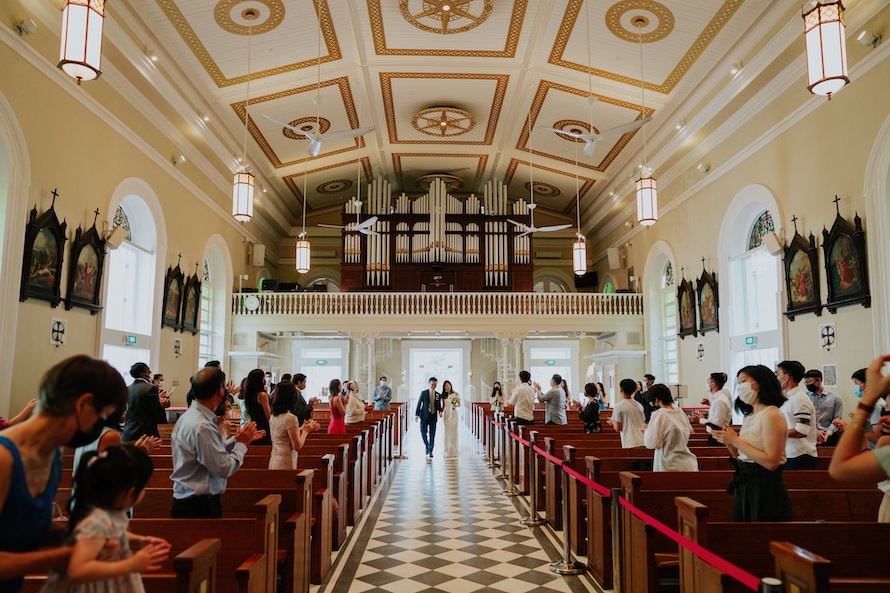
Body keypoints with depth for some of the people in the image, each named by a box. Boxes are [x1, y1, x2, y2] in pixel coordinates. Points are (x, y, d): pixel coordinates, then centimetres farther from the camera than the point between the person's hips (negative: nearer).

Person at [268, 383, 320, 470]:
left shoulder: (273, 416, 6)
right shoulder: (290, 418, -18)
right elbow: (297, 446, -16)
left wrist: (302, 428, 11)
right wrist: (305, 431, -2)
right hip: (285, 464, -8)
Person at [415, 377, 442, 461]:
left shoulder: (438, 395, 7)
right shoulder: (423, 393, 0)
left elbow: (439, 406, 11)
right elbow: (419, 404, 1)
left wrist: (440, 411, -10)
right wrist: (417, 414, -5)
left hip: (433, 417, 1)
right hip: (424, 416, -1)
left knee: (432, 436, 1)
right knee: (423, 433, -4)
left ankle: (430, 453, 9)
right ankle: (427, 447, 22)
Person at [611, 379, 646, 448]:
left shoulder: (618, 406, -8)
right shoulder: (639, 405, 9)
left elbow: (618, 428, -9)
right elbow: (644, 424, 15)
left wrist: (613, 422, 11)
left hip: (629, 444, -5)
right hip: (642, 442, 5)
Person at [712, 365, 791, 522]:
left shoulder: (772, 414, -15)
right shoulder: (749, 415, 12)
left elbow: (771, 462, -23)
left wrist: (736, 441, -19)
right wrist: (728, 441, -4)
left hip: (765, 489, -8)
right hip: (744, 486, 8)